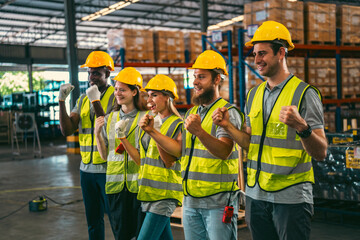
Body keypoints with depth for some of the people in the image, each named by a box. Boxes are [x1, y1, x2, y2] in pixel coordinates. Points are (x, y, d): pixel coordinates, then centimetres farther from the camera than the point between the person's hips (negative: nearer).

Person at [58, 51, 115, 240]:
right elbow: (67, 130, 2)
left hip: (108, 169, -6)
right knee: (93, 221, 16)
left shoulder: (115, 97, -7)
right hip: (87, 169, 6)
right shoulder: (83, 100, 12)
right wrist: (62, 101, -7)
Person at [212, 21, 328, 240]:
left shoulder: (304, 93, -9)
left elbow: (321, 153, -13)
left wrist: (301, 126, -30)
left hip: (291, 197, -6)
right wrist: (228, 126, 1)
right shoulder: (254, 94, 10)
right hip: (256, 195, 6)